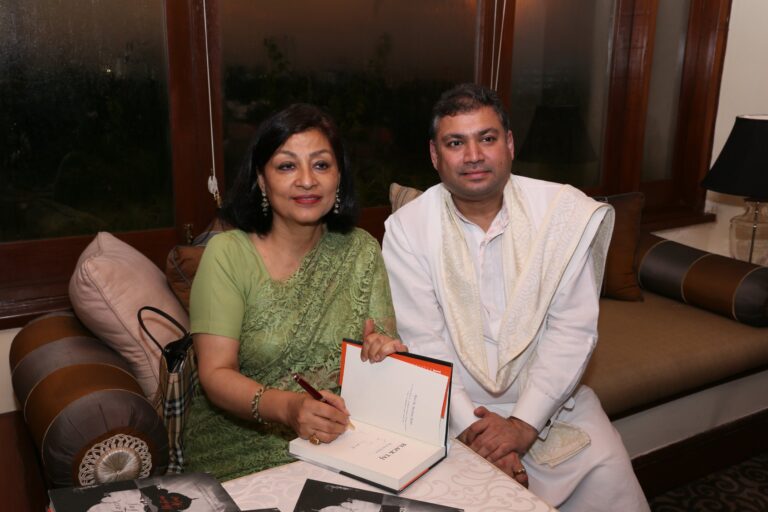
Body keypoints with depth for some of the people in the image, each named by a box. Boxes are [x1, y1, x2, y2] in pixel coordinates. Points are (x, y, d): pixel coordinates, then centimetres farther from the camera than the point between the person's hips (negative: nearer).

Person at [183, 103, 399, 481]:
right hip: (244, 441, -2)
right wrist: (286, 406, -29)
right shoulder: (227, 254, -6)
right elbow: (216, 375, -11)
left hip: (344, 435, 3)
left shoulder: (361, 251, 4)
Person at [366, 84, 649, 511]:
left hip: (549, 400, 1)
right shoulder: (407, 228, -7)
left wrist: (523, 424, -15)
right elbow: (424, 344, -9)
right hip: (452, 408, 0)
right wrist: (472, 428, -17)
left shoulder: (566, 211, -6)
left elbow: (573, 330, -8)